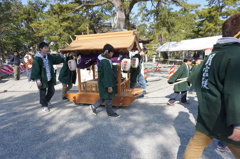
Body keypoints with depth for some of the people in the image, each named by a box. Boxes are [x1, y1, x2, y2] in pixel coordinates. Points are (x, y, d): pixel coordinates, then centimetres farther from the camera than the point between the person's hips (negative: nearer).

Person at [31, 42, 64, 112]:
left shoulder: (49, 56, 2)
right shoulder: (37, 59, -16)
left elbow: (56, 59, 16)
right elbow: (35, 70, -15)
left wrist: (61, 55, -1)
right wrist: (38, 80, -17)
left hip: (50, 79, 6)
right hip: (42, 80, -6)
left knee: (51, 91, 18)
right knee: (43, 93, 8)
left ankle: (46, 101, 44)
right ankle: (44, 105, 25)